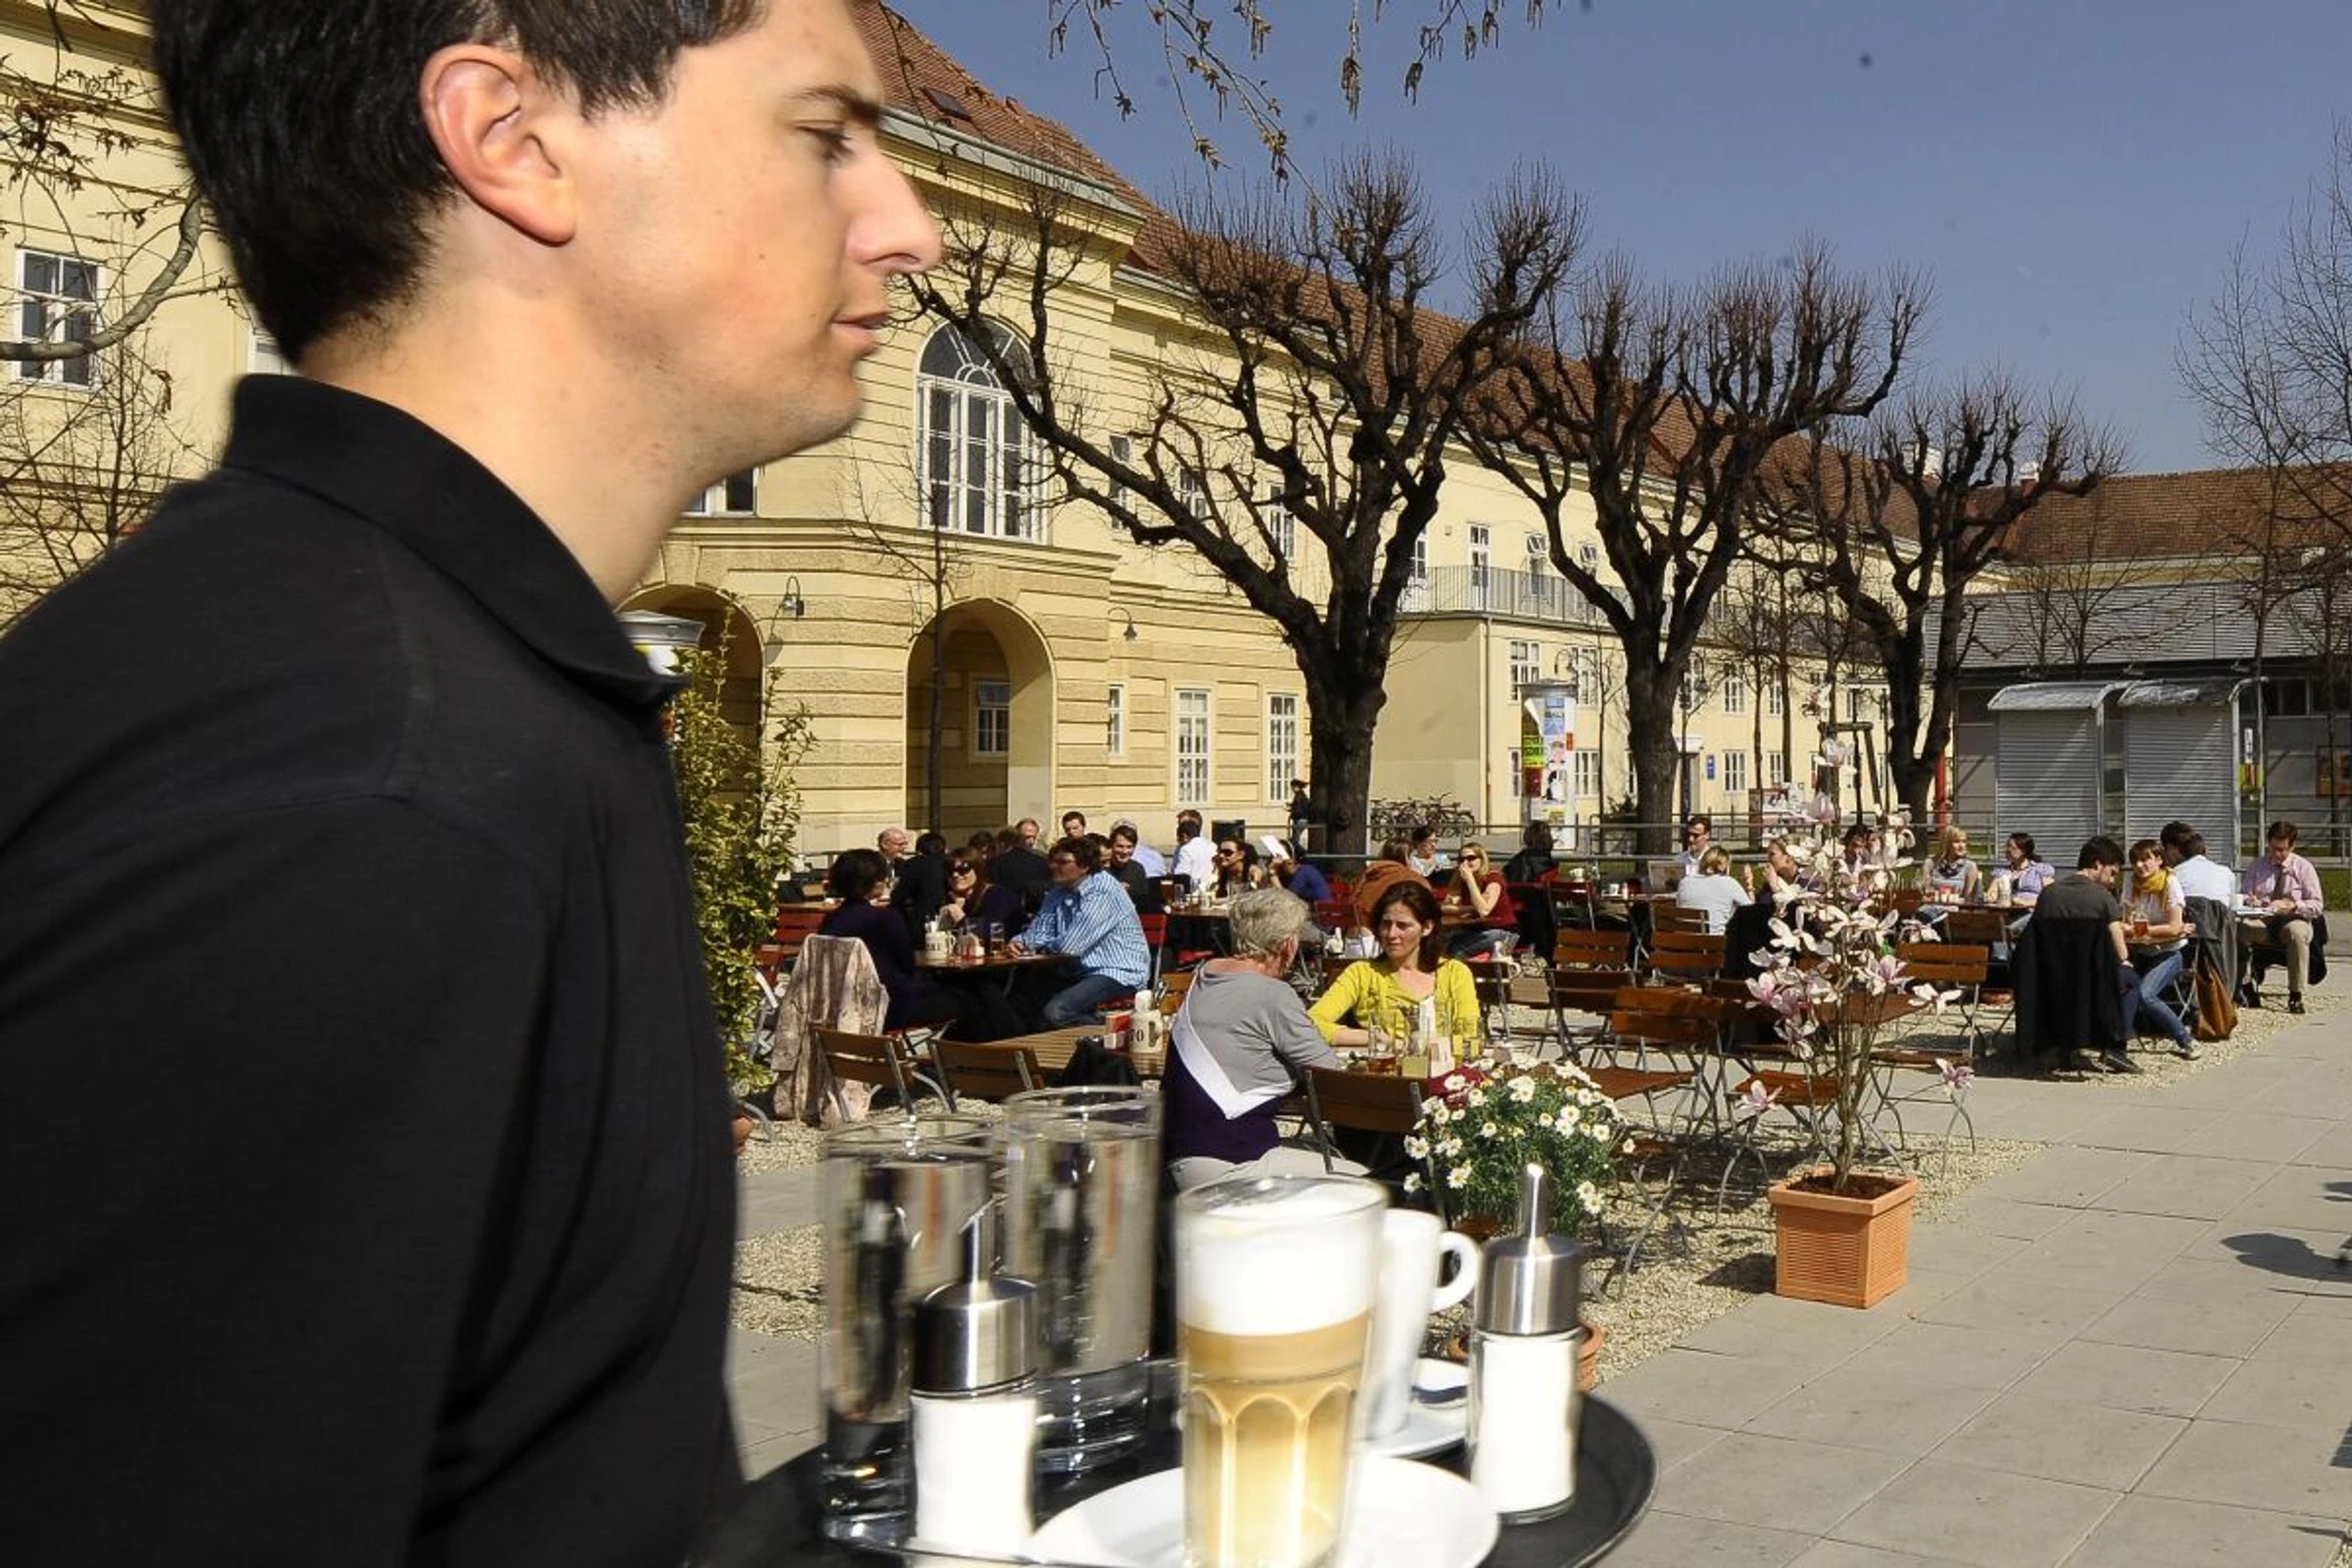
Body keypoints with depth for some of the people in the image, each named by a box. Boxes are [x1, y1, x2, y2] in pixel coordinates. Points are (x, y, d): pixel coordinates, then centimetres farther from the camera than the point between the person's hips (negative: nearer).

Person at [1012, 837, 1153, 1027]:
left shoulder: (1103, 891, -18)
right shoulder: (1059, 892, 10)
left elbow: (1069, 947, -23)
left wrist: (1045, 946, -2)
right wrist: (1021, 943, -11)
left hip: (1119, 973, -9)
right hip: (1081, 971, 9)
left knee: (1056, 1011, -27)